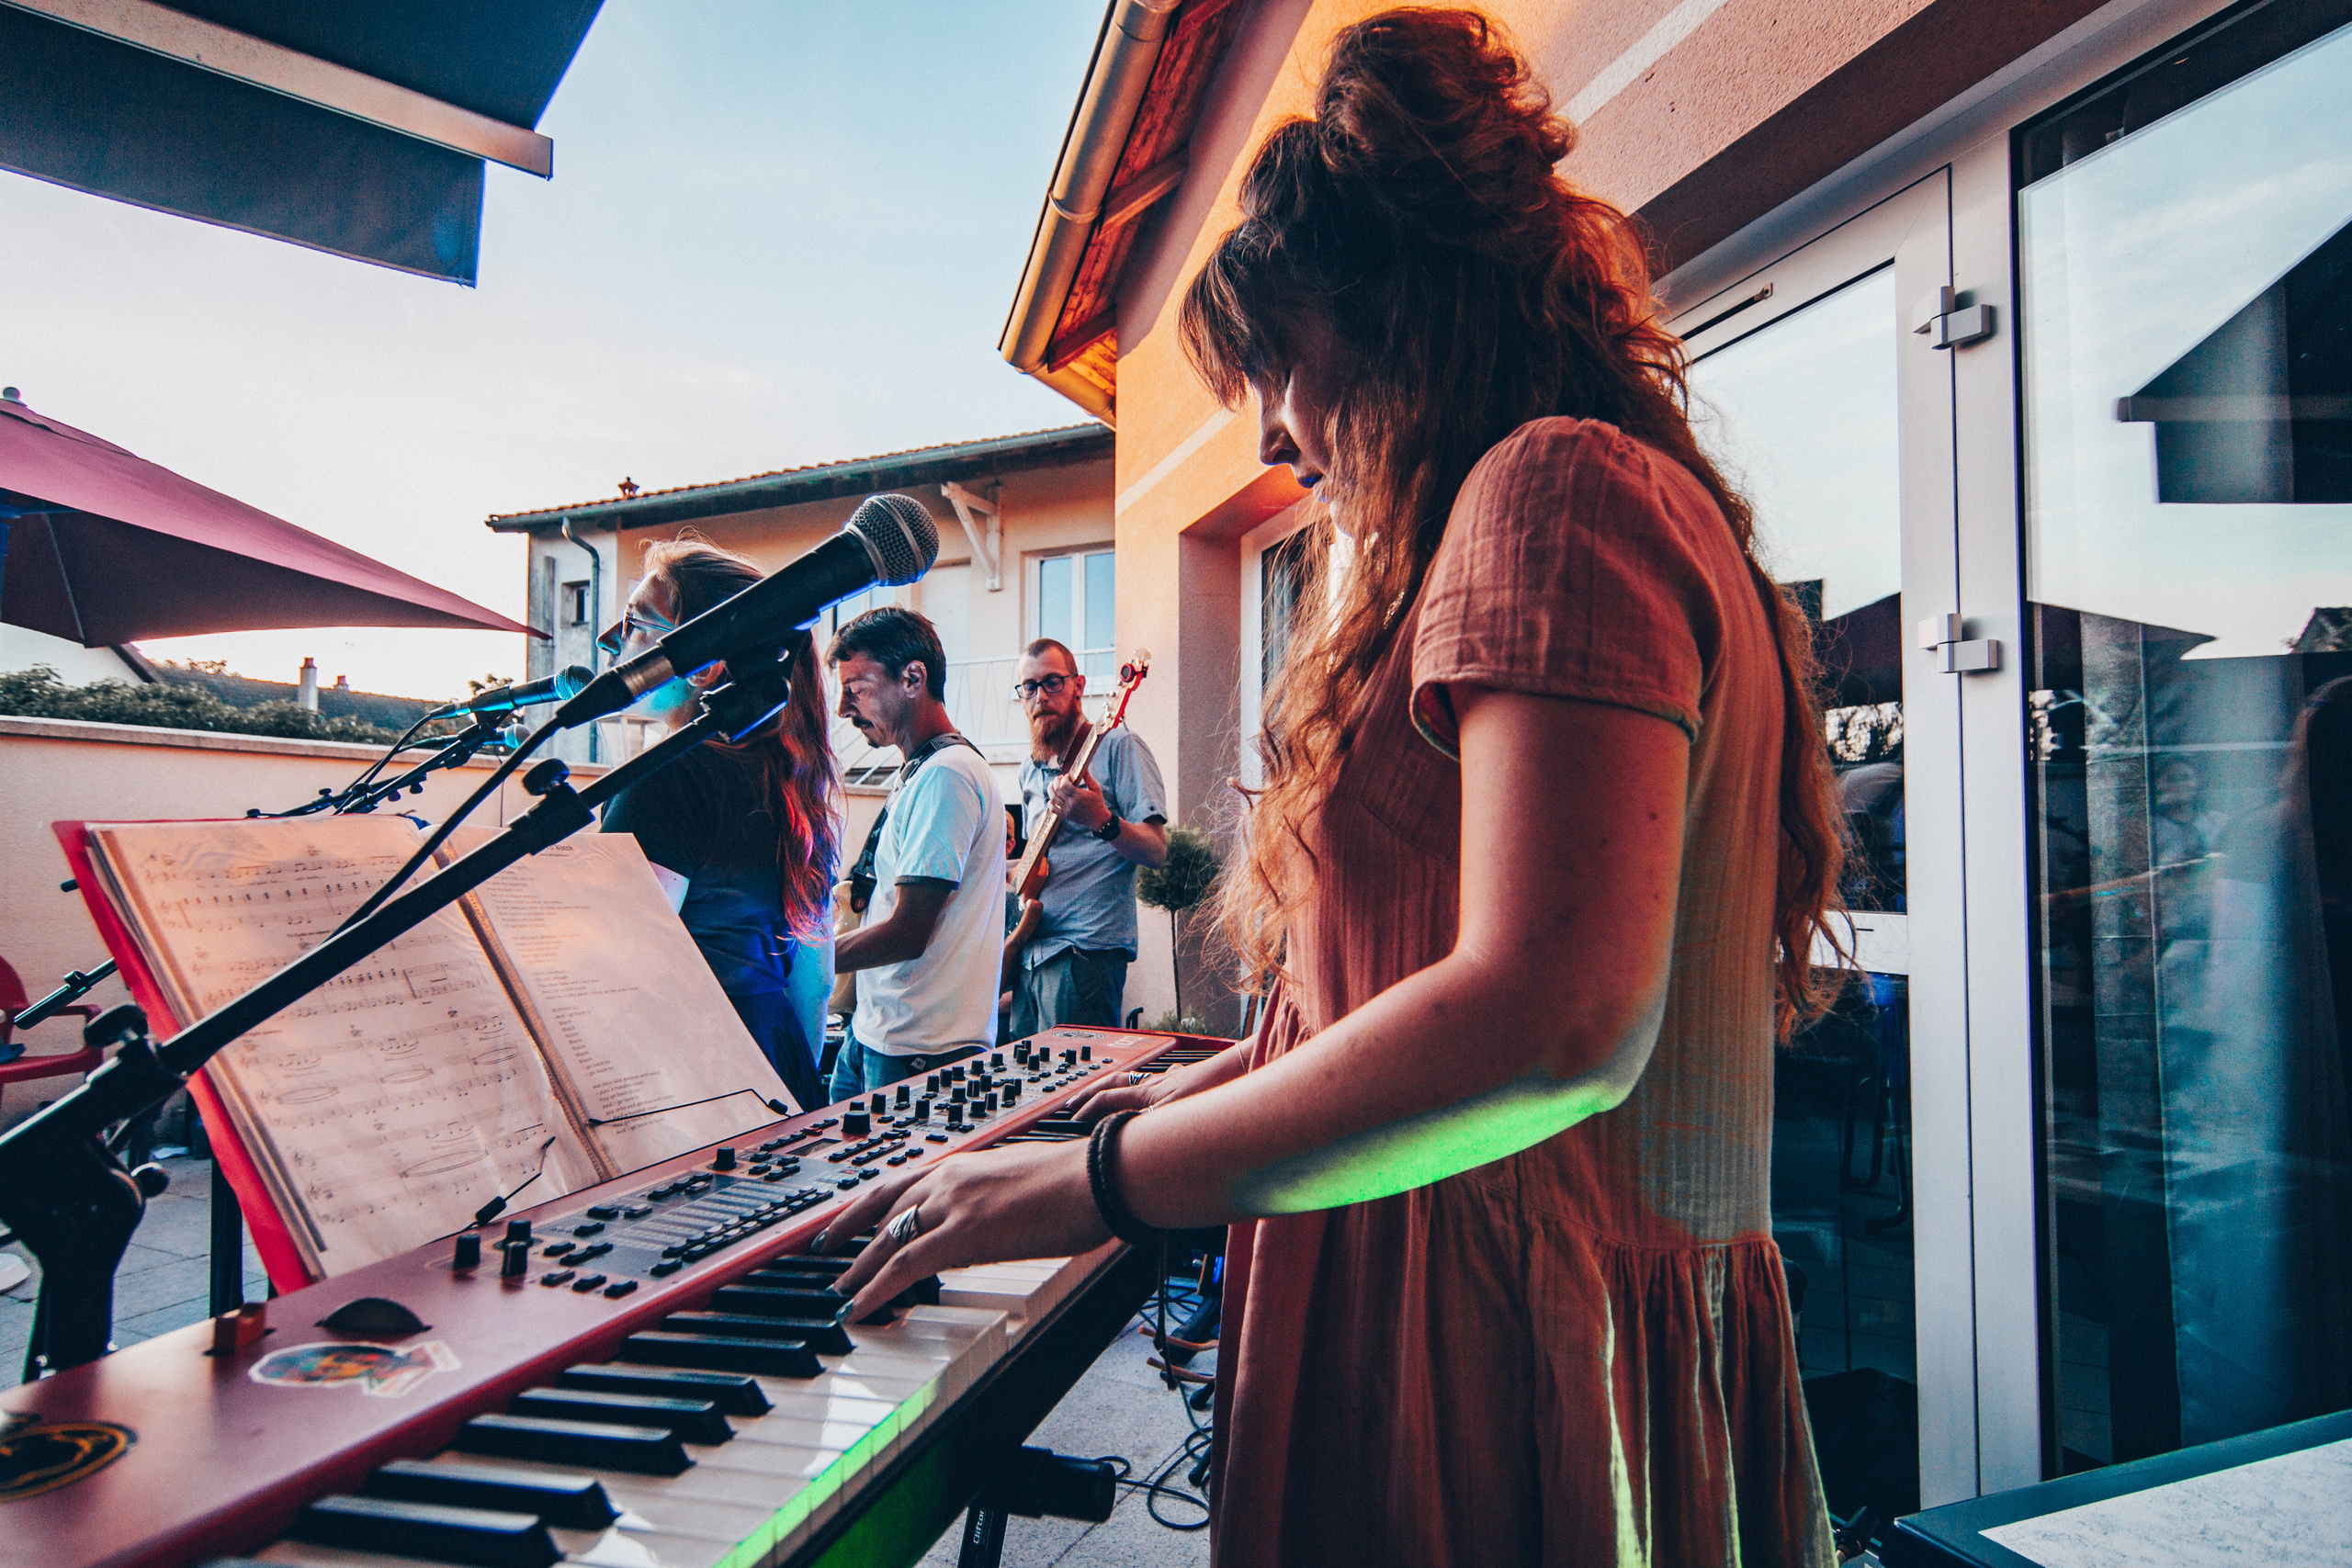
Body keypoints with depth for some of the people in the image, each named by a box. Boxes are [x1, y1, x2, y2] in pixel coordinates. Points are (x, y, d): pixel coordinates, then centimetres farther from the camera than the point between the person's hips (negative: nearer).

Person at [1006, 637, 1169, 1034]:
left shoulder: (1117, 746, -6)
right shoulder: (1030, 769, 18)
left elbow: (1157, 851, -13)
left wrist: (1102, 821, -30)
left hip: (1086, 952, -7)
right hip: (1030, 950, 8)